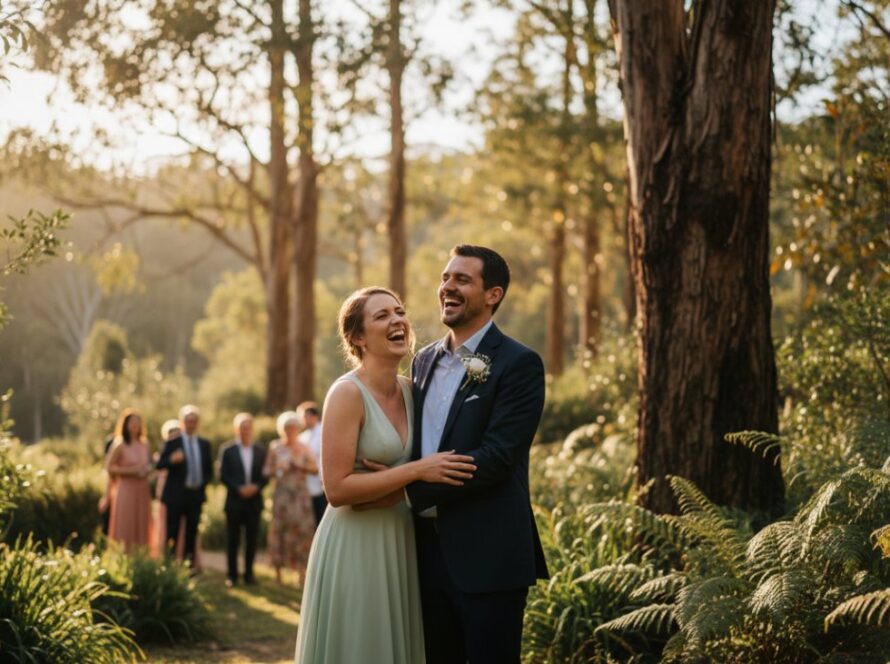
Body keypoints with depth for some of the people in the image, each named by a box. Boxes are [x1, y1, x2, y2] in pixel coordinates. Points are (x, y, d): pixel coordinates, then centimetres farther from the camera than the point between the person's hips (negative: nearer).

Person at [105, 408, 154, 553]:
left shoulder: (144, 444, 10)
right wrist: (130, 470, -16)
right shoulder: (120, 445, -6)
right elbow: (109, 467, -8)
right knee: (125, 526, -4)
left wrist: (148, 469, -2)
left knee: (141, 525, 5)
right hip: (126, 489, -5)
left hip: (142, 490, 5)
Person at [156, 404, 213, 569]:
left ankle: (189, 563, 11)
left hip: (196, 494, 4)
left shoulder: (204, 445, 13)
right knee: (172, 532, -4)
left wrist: (203, 483, -1)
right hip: (176, 494, -4)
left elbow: (209, 470, 17)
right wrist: (171, 460, -28)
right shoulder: (172, 443, 1)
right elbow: (159, 465, -7)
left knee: (192, 531, 6)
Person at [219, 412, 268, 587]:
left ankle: (249, 574, 13)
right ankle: (232, 575, 9)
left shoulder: (261, 451, 8)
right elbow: (223, 476, -3)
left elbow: (266, 475, 6)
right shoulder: (227, 451, 1)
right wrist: (238, 488, -15)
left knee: (252, 540, 5)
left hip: (254, 501, 2)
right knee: (232, 540, 3)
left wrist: (256, 487, -12)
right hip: (234, 501, -2)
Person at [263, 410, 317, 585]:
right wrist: (277, 469, -12)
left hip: (300, 495, 0)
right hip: (281, 494, 0)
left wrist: (299, 465, -11)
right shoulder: (275, 448, 6)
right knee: (279, 530, -1)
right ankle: (278, 572, 4)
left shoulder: (303, 448, 6)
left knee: (301, 530, -4)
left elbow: (315, 468, 0)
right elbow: (266, 471, 7)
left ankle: (301, 570, 0)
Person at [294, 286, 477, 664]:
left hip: (400, 544, 7)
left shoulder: (410, 390, 6)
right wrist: (416, 471, -21)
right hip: (356, 547, -7)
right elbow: (337, 489, -20)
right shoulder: (348, 393, -15)